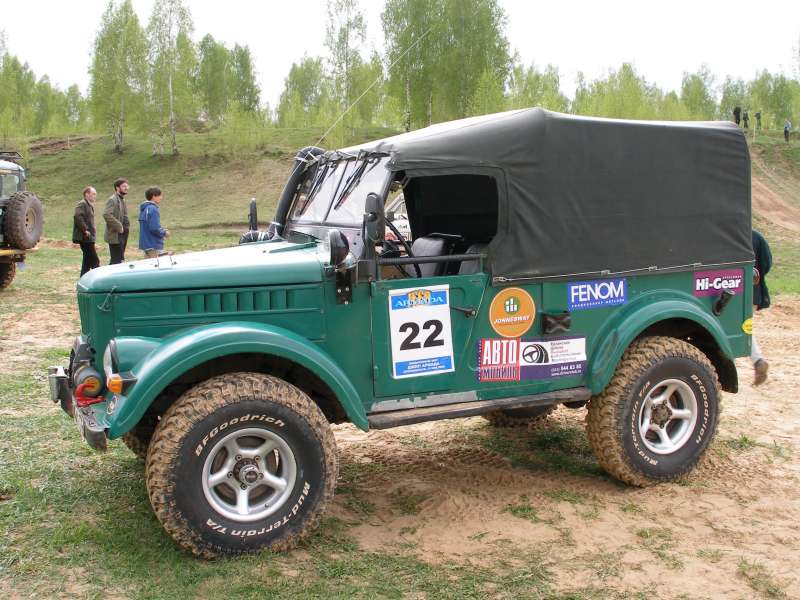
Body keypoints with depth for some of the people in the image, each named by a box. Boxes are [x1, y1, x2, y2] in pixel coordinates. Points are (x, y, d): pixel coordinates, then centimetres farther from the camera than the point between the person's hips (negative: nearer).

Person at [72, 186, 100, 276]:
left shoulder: (89, 205, 20)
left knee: (87, 262, 13)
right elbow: (78, 216, -27)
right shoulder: (82, 204, -11)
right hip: (85, 238, -10)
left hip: (88, 238, 10)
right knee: (95, 262, -9)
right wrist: (85, 230, -24)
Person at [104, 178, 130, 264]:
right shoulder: (112, 200, -11)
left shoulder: (122, 200, 18)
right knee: (116, 260, -10)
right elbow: (106, 215, -25)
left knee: (121, 260, 12)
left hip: (122, 235, 9)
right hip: (115, 235, -9)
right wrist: (119, 226, -22)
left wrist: (127, 226, 11)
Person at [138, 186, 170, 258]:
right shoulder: (153, 209, -18)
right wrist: (164, 233, -7)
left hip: (146, 244, 10)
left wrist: (162, 230, 13)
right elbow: (154, 228, -23)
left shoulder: (144, 208, 12)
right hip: (153, 245, -10)